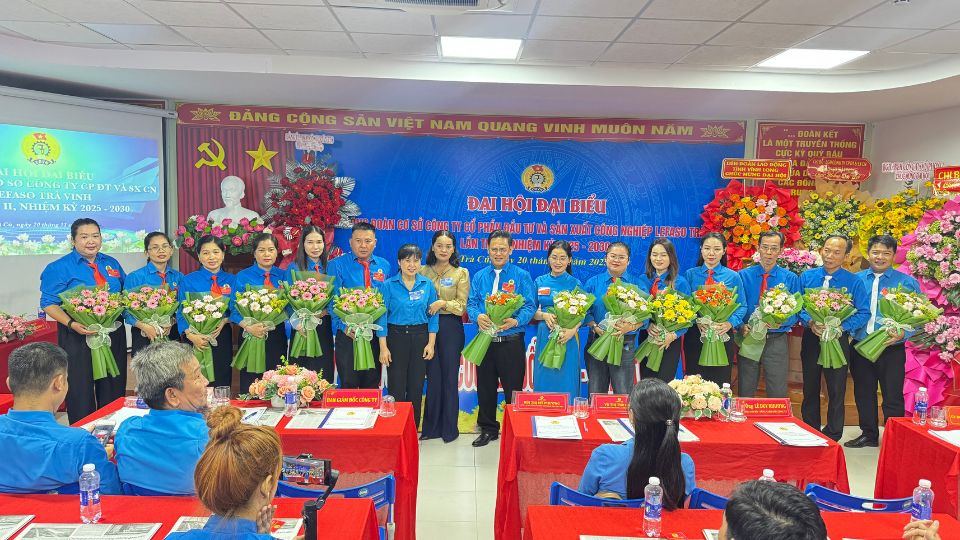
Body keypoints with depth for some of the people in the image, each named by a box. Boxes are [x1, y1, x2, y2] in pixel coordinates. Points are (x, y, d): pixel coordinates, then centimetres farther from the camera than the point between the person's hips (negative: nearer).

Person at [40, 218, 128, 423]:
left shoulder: (112, 264, 12)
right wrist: (72, 324, -22)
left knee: (114, 392, 11)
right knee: (81, 393, 1)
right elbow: (49, 304, -8)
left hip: (113, 335, 4)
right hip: (78, 337, -4)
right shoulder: (59, 268, -3)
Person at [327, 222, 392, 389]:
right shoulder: (337, 265, -2)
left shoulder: (384, 266, 8)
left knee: (372, 385, 11)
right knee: (348, 384, 3)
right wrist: (343, 326, -19)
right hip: (348, 334, -3)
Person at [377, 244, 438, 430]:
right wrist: (383, 347, -9)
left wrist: (431, 343, -1)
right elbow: (382, 316, -5)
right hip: (396, 337, -2)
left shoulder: (427, 285, 3)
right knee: (396, 388, -1)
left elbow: (433, 315, 5)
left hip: (420, 337, 2)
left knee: (416, 387, 8)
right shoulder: (388, 285, -4)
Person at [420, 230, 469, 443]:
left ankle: (449, 428, 17)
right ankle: (431, 426, 21)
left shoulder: (461, 273, 0)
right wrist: (426, 307, -8)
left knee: (449, 378, 4)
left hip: (450, 328, -2)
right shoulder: (423, 272, 7)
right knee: (433, 377, 8)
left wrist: (443, 303, -20)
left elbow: (462, 305, -5)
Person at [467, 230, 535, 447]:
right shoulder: (479, 277, 11)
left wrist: (515, 321, -26)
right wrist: (477, 316, -18)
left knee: (513, 389, 1)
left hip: (511, 342, -3)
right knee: (485, 387, 11)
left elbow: (529, 307, -6)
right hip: (485, 340, 3)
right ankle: (488, 429, 25)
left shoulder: (522, 276, 0)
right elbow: (471, 303, 5)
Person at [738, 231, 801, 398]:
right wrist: (742, 325, -19)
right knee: (745, 394, 10)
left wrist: (782, 321, -19)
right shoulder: (743, 275, 2)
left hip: (776, 341, 0)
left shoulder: (790, 279, 3)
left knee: (778, 395, 6)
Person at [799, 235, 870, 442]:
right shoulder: (806, 277, 2)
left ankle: (833, 436, 18)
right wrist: (810, 323, -17)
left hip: (838, 340, -2)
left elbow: (864, 313, -5)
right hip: (811, 339, 2)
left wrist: (842, 327, -20)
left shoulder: (854, 282, -3)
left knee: (837, 391, 5)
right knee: (810, 389, 12)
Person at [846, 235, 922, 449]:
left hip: (892, 349, -3)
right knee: (863, 394, 14)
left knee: (893, 397, 3)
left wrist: (902, 333, -21)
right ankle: (869, 435, 29)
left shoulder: (907, 283, 0)